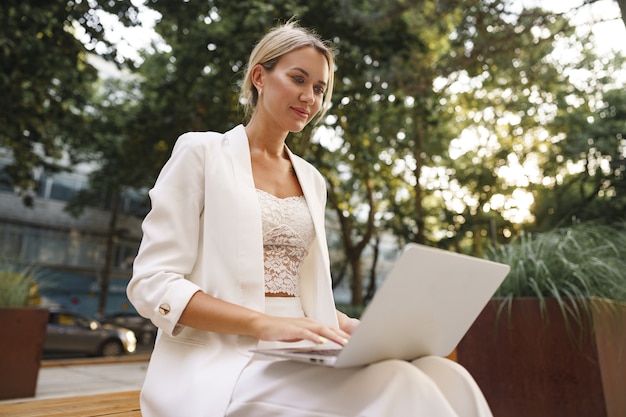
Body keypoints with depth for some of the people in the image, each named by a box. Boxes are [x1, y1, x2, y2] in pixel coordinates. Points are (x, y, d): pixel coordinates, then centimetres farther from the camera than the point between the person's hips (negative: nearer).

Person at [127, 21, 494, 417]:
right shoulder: (201, 153, -1)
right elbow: (152, 283, -8)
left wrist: (351, 326, -4)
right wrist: (265, 324, -22)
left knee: (448, 378, -20)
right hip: (221, 362, -5)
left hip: (295, 358, 5)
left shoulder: (312, 180, 16)